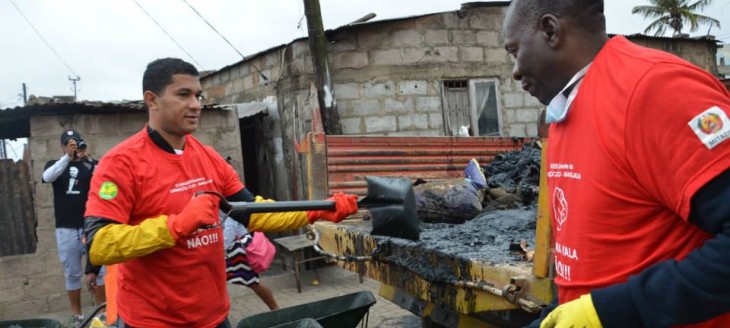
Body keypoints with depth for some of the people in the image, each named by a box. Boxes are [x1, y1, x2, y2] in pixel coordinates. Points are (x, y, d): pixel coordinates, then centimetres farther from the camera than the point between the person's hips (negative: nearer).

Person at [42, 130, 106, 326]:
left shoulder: (91, 164, 4)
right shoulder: (55, 164, 7)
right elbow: (47, 177, -16)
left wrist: (87, 160, -28)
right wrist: (67, 157, -28)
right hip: (66, 229, 1)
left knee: (99, 269, 1)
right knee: (72, 273, 6)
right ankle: (76, 314, 15)